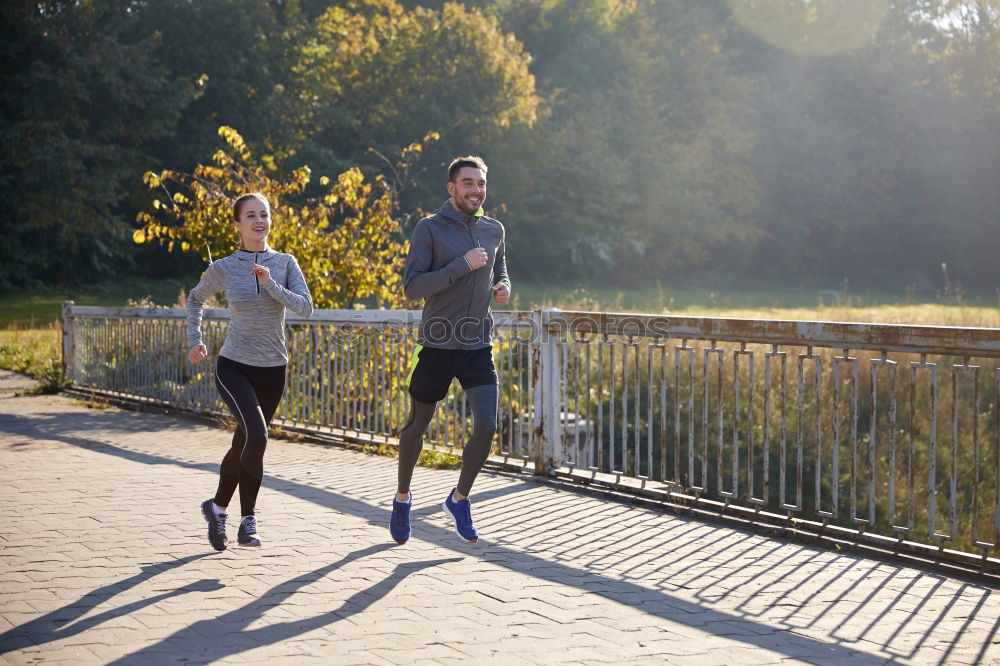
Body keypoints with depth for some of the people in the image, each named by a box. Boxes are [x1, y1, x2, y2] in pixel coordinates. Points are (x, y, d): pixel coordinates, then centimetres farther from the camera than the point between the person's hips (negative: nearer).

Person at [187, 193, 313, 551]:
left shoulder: (285, 264, 0)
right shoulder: (223, 268, -2)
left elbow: (306, 308, -13)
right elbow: (195, 299, 17)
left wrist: (271, 285, -22)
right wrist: (195, 340, 9)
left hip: (272, 371, 3)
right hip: (234, 366, -3)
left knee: (244, 444, 12)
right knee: (256, 435, -24)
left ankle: (218, 506, 34)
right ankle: (248, 519, -9)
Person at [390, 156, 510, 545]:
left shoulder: (494, 230, 8)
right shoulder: (430, 229, -8)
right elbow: (411, 287, -16)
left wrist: (503, 287, 2)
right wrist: (462, 265, -21)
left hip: (478, 347, 3)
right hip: (437, 346, -3)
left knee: (486, 427, -10)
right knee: (417, 426, 12)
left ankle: (459, 499, 11)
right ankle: (402, 497, 34)